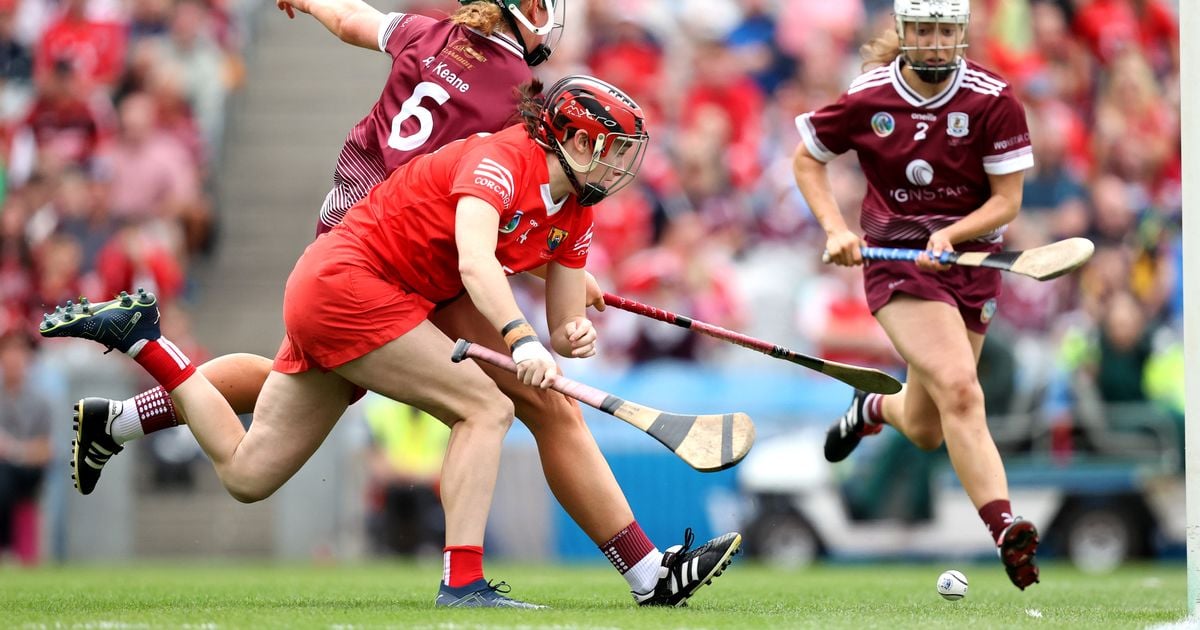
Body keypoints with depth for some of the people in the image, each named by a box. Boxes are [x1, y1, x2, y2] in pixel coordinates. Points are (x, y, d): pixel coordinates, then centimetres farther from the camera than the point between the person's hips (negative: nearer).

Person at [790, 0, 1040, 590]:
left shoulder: (994, 100, -8)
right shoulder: (867, 98, -8)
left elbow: (1007, 200, -5)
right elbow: (807, 159, 8)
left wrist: (950, 234, -22)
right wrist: (836, 230, -6)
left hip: (970, 259, 3)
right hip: (895, 259, -3)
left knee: (926, 431, 10)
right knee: (959, 390, -25)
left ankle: (875, 408, 47)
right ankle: (1007, 534, -30)